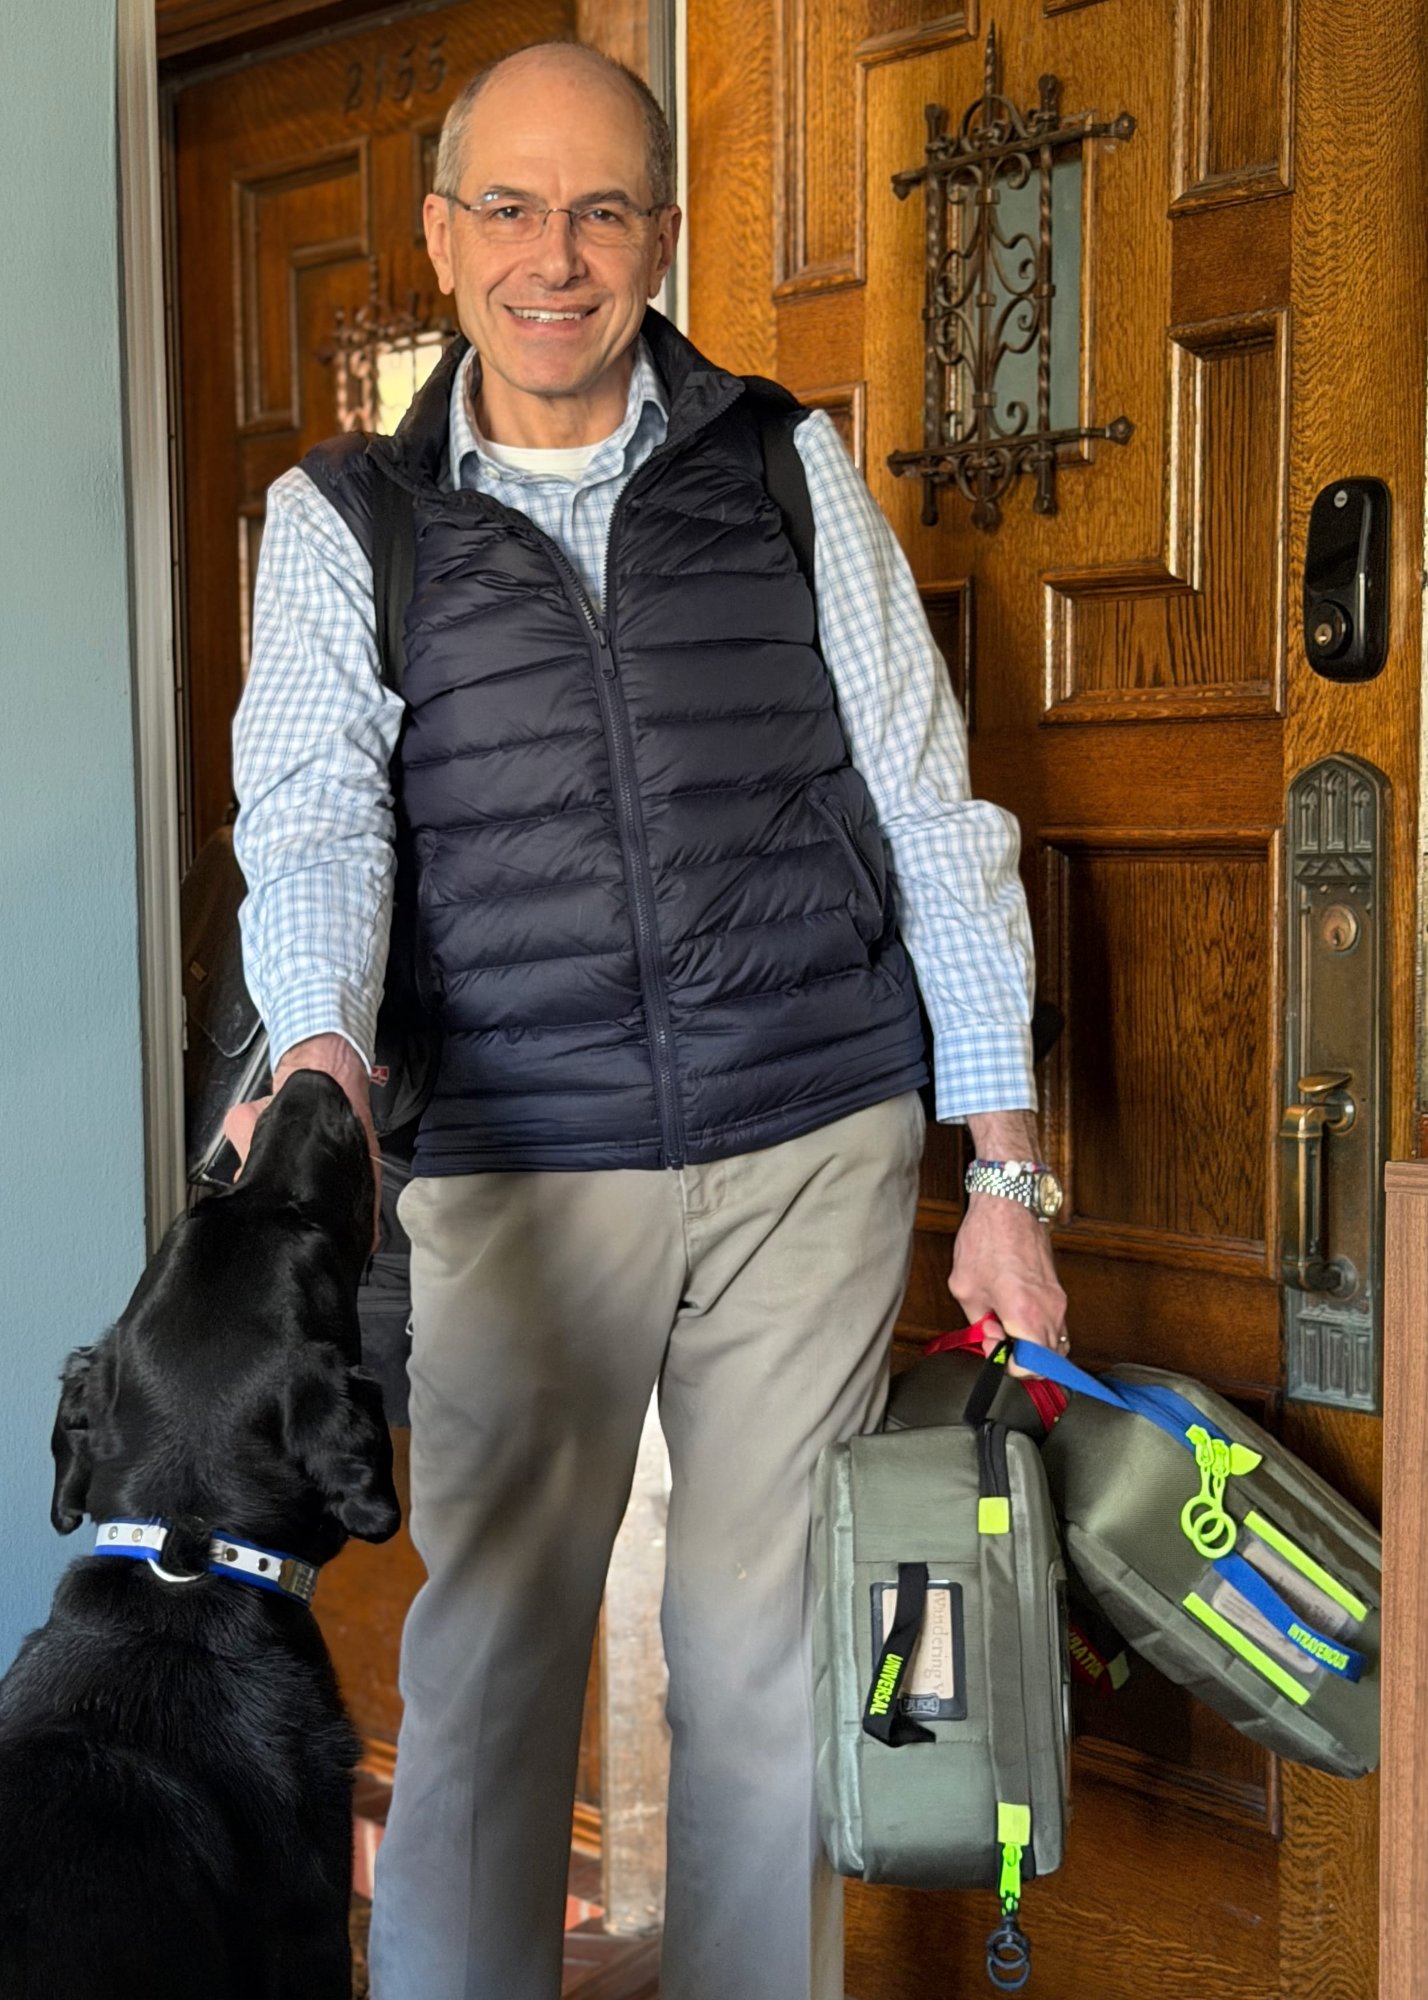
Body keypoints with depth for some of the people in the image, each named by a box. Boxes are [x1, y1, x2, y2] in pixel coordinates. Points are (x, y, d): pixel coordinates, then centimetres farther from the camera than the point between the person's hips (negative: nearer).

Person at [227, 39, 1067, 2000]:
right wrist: (320, 1048, -29)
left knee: (768, 1655, 8)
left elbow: (935, 821, 6)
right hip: (516, 1169, 0)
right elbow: (314, 815, -7)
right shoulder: (343, 520, 6)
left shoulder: (794, 474, 7)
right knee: (485, 1658, 2)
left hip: (817, 1154, 1)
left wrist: (1009, 1174, 2)